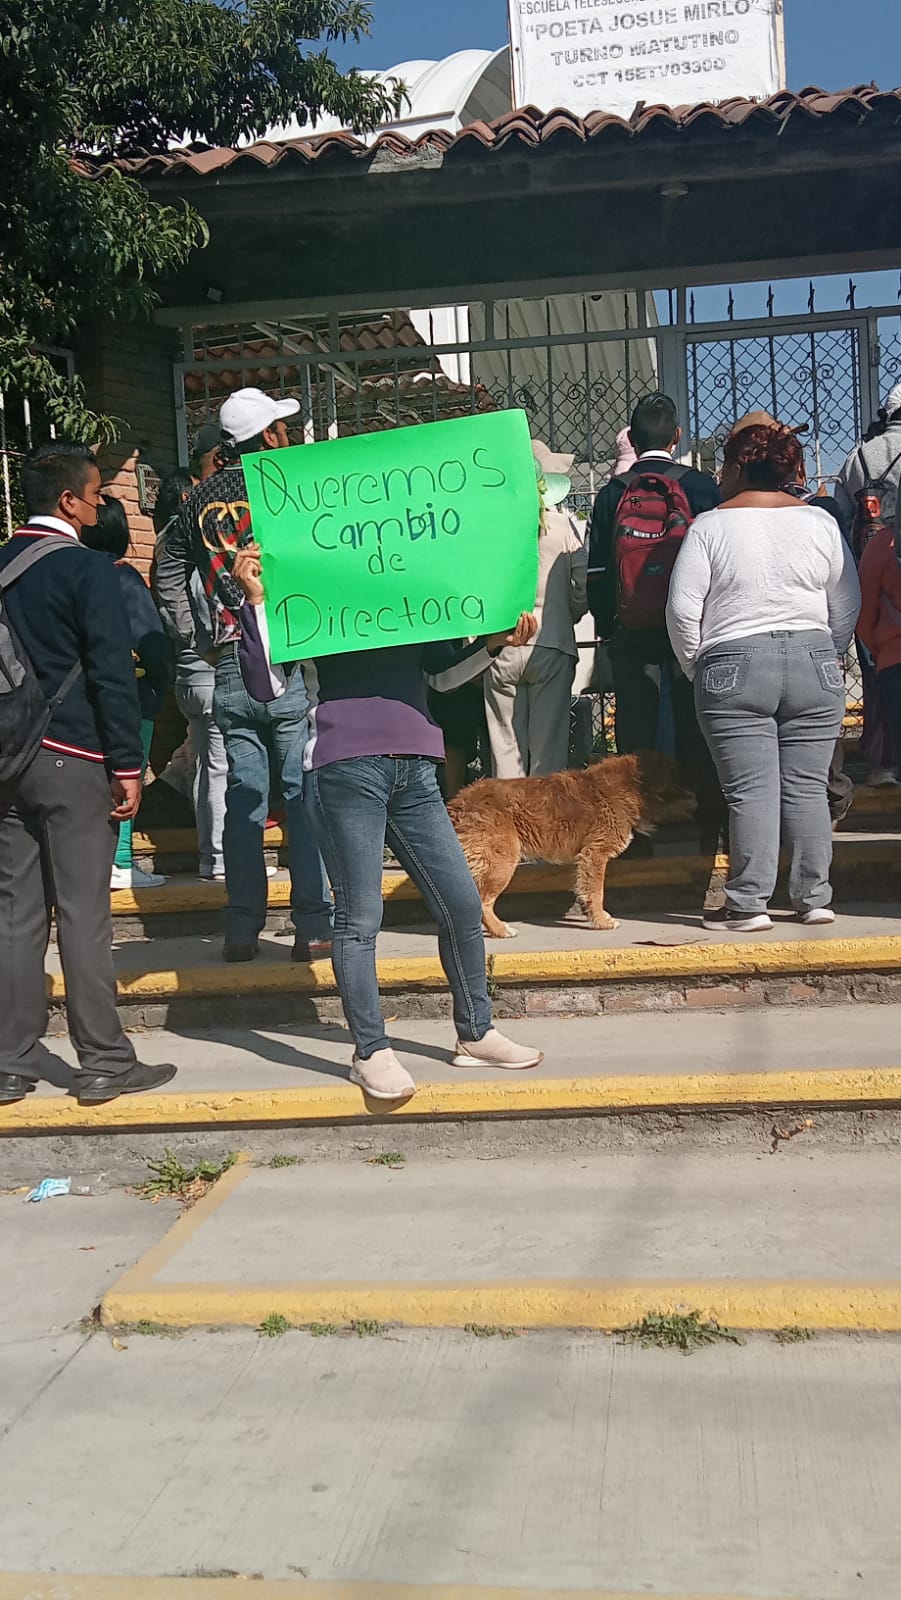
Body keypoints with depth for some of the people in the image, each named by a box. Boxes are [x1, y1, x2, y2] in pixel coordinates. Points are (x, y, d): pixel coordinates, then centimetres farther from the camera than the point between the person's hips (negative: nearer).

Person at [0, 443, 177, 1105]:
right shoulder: (88, 568, -8)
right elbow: (113, 672, -13)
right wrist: (128, 766, -10)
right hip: (73, 759, -6)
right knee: (84, 914, -2)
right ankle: (104, 1063, 5)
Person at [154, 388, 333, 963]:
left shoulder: (204, 498, 10)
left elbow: (169, 569, 19)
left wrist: (189, 632, 22)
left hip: (231, 672, 4)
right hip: (292, 664, -3)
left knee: (242, 800, 8)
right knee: (303, 796, 1)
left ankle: (242, 930, 11)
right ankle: (314, 926, 4)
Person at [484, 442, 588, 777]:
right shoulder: (562, 524, -4)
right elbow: (585, 586, -7)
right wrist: (563, 618, 11)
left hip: (500, 648, 0)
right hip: (551, 646, 0)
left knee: (505, 749, 6)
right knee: (548, 749, 6)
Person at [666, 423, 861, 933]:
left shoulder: (710, 525, -2)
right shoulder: (820, 521, 6)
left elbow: (682, 609, -5)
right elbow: (848, 604, 10)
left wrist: (696, 666, 9)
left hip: (733, 670, -3)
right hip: (813, 665, 3)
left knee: (750, 790, -3)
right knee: (808, 787, 6)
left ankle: (748, 904, -1)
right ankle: (815, 898, 11)